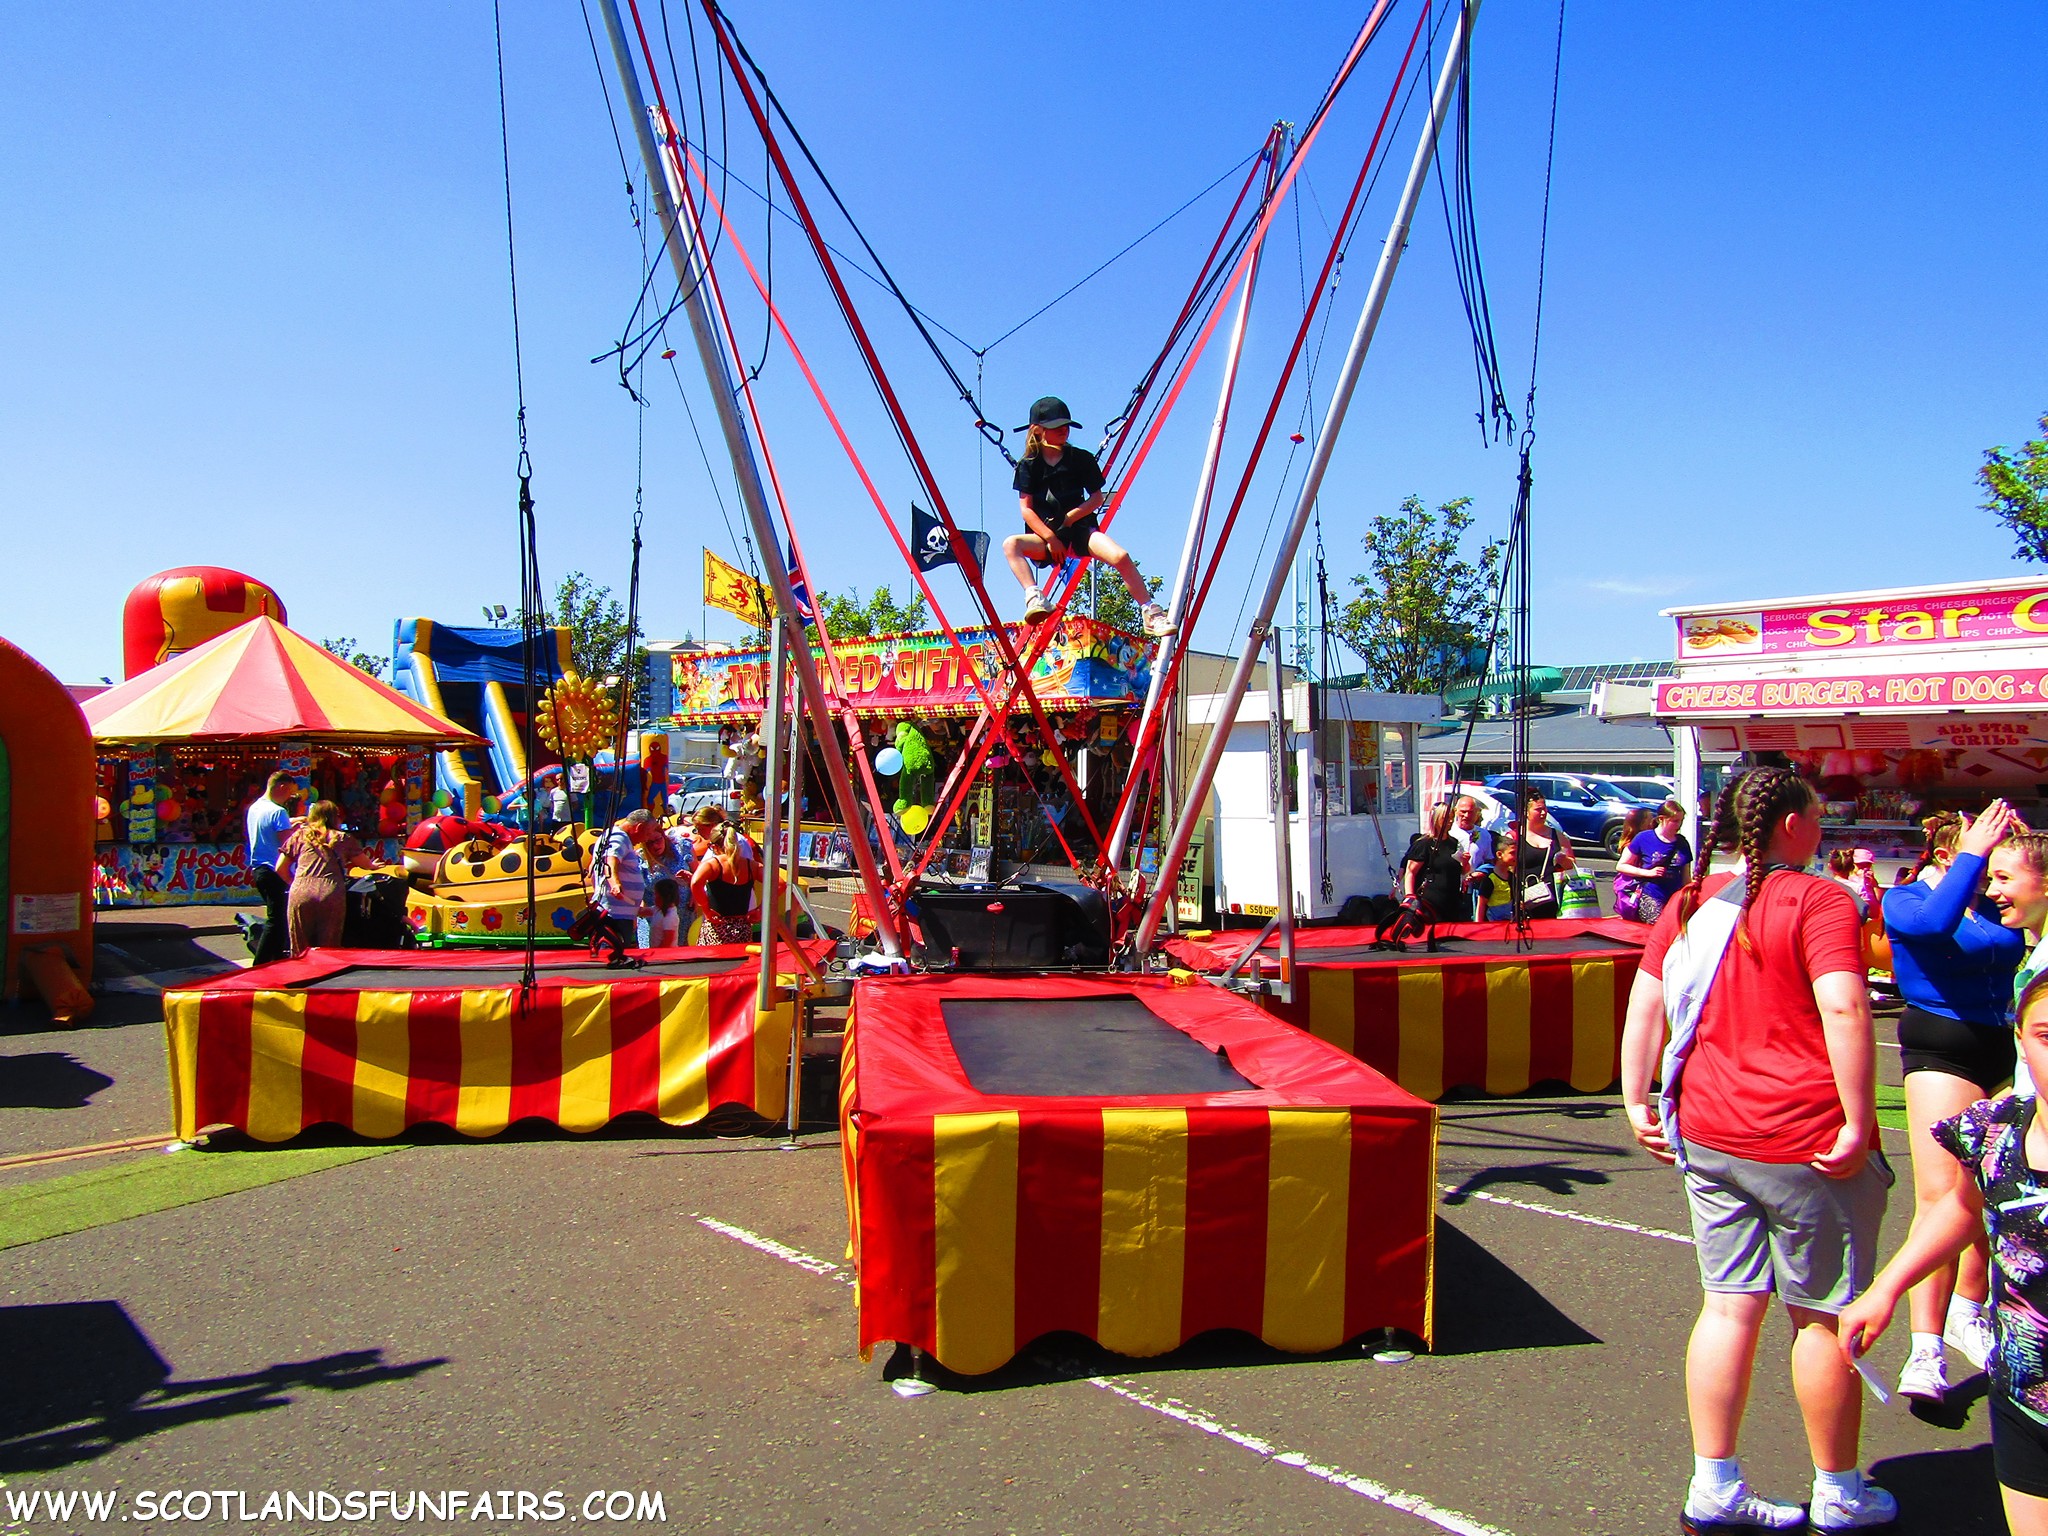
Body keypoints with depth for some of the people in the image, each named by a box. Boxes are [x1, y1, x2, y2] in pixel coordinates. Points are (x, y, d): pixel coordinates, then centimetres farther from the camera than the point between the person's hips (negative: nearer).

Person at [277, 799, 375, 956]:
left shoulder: (299, 835, 18)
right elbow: (366, 864, 25)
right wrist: (373, 865, 48)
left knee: (300, 953, 6)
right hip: (332, 895, -1)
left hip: (301, 895, 1)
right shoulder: (343, 838, 16)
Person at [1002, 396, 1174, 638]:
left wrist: (1070, 516, -10)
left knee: (1121, 556, -24)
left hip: (1080, 528, 0)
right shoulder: (1028, 465, 2)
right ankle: (1034, 597, -43)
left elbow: (1097, 498, 5)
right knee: (1010, 544, -30)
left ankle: (1150, 613, -17)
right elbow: (1026, 508, -4)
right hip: (1045, 534, 0)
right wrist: (1050, 538, -15)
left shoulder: (1081, 459, 6)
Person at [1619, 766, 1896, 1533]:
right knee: (1823, 1315, 10)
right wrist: (1858, 1124, -17)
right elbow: (1844, 1011, -22)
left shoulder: (1692, 902, 8)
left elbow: (1644, 1001, 7)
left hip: (1709, 1133, 5)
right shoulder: (1818, 900, -11)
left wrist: (1637, 1101, 11)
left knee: (1729, 1304, 11)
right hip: (1805, 1140, -5)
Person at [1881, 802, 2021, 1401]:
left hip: (2007, 1053, 6)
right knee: (1941, 1196, -12)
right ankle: (1926, 1349, -9)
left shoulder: (1993, 904, 10)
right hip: (1943, 1050, -6)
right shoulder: (1905, 901, -5)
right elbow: (1936, 924, -26)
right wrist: (1974, 853, -21)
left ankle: (1966, 1312, 31)